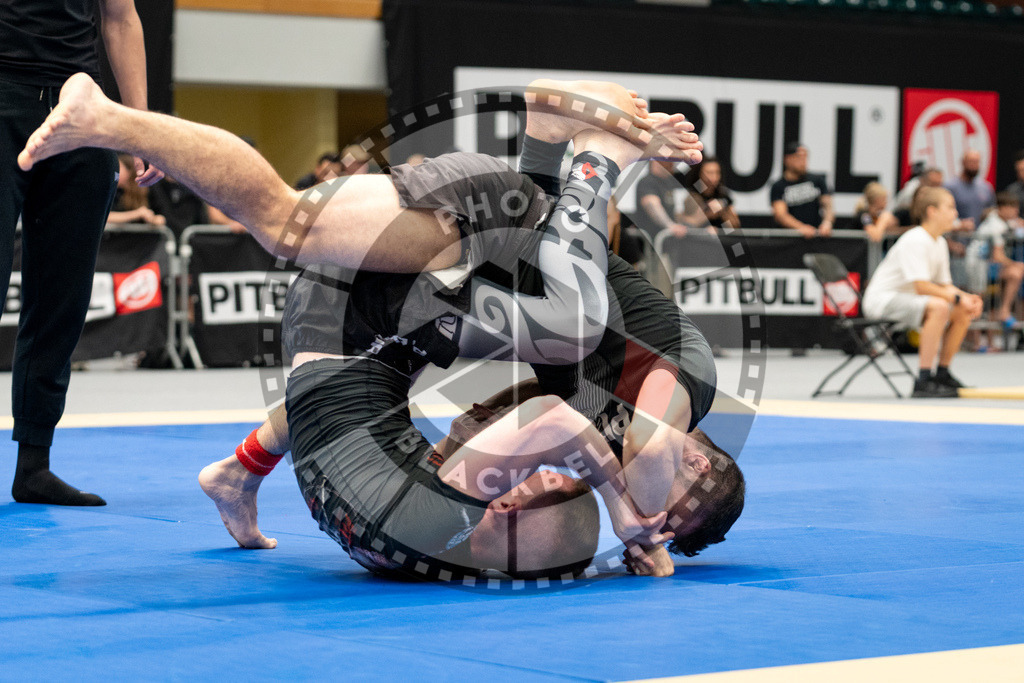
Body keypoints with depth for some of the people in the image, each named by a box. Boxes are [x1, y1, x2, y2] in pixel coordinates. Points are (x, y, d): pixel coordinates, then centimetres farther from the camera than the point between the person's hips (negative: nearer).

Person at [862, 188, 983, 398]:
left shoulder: (940, 244, 10)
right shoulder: (915, 240, -20)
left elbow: (945, 286, 8)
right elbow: (921, 286, -27)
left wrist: (967, 298, -10)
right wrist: (957, 298, -25)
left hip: (906, 299, 10)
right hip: (881, 300, -10)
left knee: (963, 313, 2)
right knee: (938, 306, -33)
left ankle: (942, 374, 11)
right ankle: (924, 382, -32)